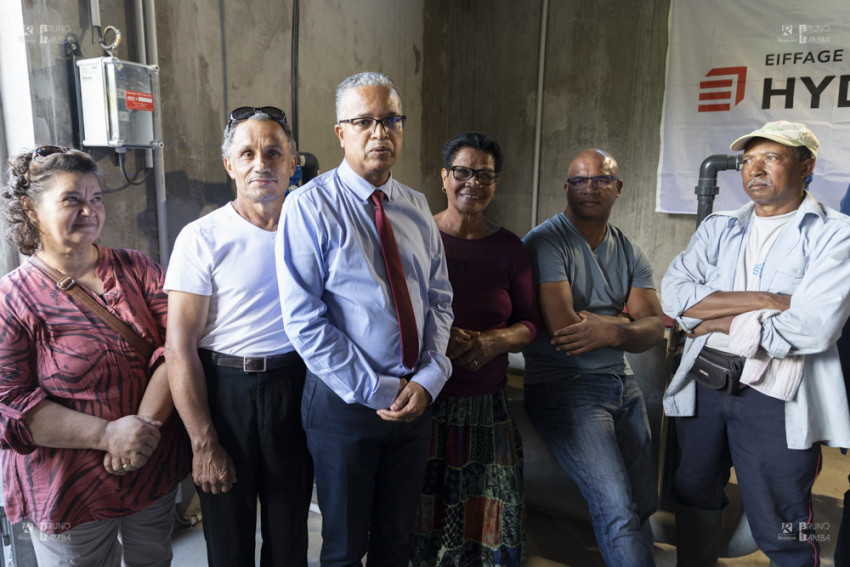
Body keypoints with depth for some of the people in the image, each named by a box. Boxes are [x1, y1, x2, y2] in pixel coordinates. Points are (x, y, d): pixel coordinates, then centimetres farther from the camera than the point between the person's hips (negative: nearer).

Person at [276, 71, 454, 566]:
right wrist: (375, 391, -15)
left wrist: (429, 379, -7)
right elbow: (303, 321, -16)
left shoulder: (416, 207, 6)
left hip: (416, 398, 5)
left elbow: (440, 300, 7)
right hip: (344, 402, -4)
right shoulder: (310, 206, -11)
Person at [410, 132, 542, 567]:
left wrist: (493, 341, -9)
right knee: (417, 518, 6)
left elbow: (529, 323, 10)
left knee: (486, 520, 10)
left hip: (486, 404, 3)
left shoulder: (509, 248, 7)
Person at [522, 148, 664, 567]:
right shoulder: (545, 242, -12)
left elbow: (653, 328, 1)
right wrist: (625, 319, -9)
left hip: (622, 384, 7)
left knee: (644, 502, 15)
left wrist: (611, 331, -21)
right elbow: (560, 327, -23)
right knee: (618, 508, -14)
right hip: (563, 387, -7)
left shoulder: (630, 253, 9)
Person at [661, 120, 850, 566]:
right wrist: (761, 301, -16)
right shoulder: (718, 229, 9)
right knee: (694, 501, 21)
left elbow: (810, 329, -18)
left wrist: (715, 321, -9)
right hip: (702, 386, 5)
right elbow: (674, 294, -6)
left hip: (774, 399, -4)